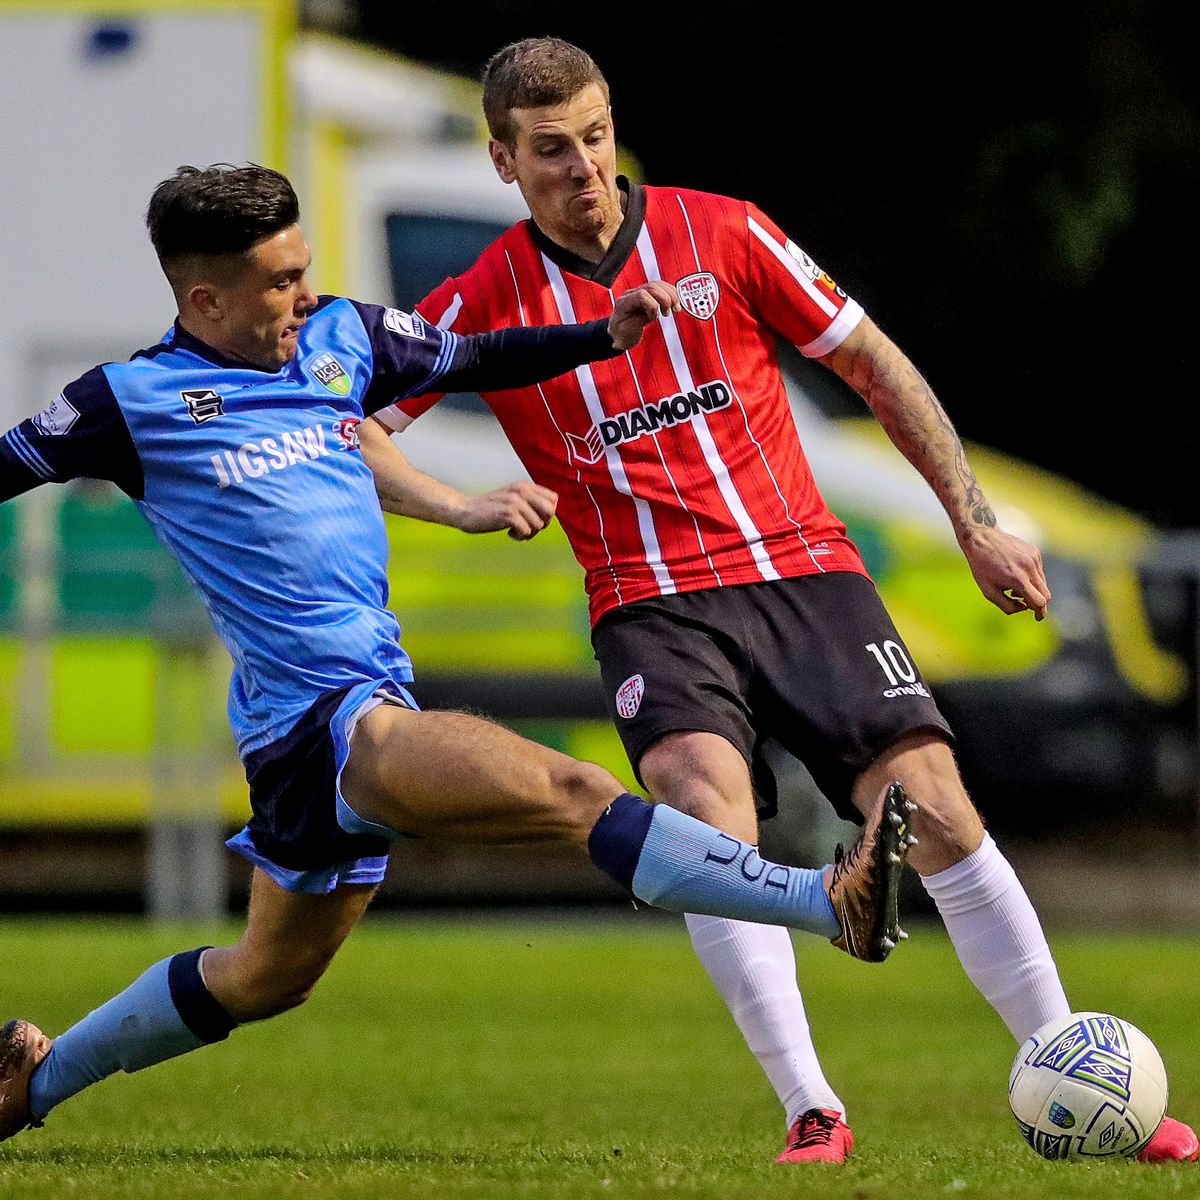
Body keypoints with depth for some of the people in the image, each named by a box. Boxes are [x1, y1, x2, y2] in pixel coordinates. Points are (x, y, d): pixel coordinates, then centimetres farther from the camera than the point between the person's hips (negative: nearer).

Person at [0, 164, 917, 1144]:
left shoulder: (342, 338, 10)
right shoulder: (135, 401, -7)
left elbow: (475, 360, 20)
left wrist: (606, 336, 10)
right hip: (326, 718, -9)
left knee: (269, 975, 23)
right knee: (577, 794, -23)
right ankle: (831, 902, -33)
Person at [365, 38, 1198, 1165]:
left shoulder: (721, 233, 2)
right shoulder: (483, 301, 1)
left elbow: (872, 363, 11)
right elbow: (346, 429, 2)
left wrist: (977, 525, 8)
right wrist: (463, 506, -15)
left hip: (806, 573, 1)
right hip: (652, 606, -1)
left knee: (935, 809, -12)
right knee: (707, 804, -28)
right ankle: (811, 1112, -26)